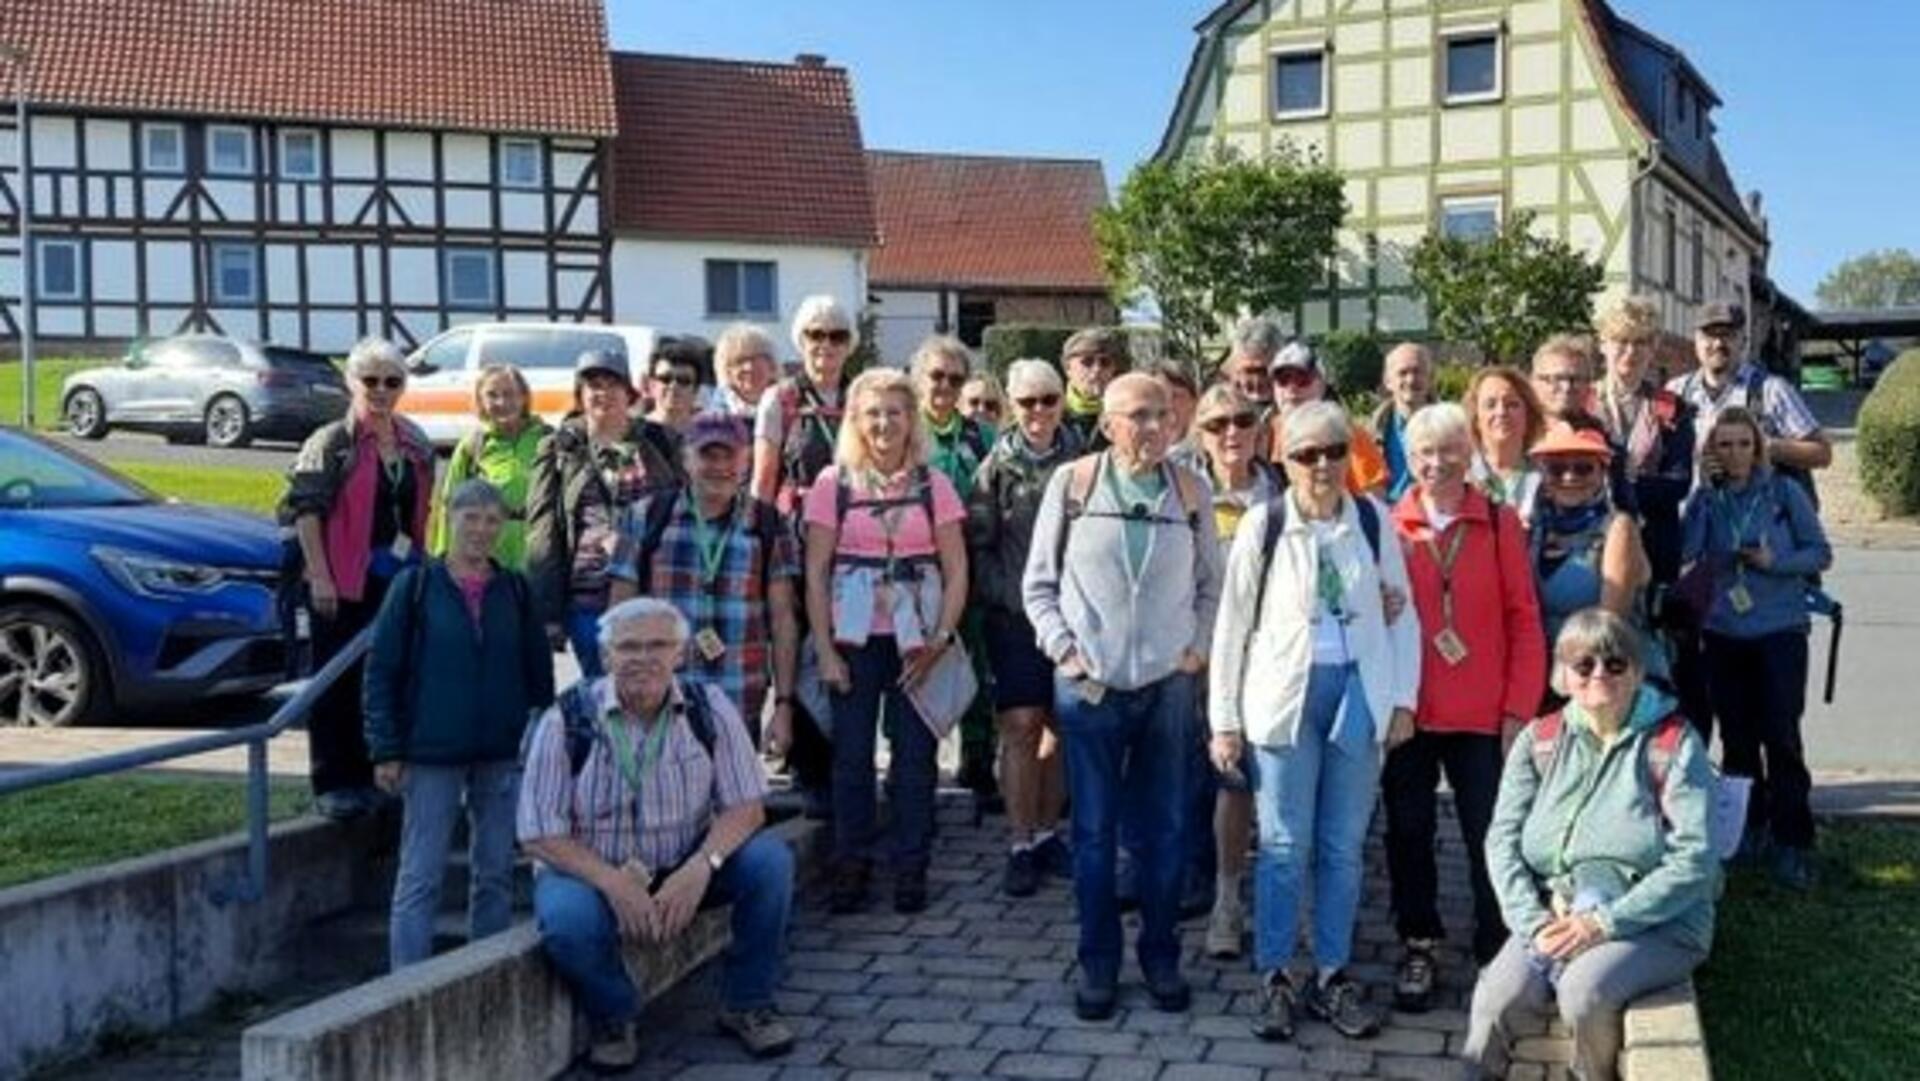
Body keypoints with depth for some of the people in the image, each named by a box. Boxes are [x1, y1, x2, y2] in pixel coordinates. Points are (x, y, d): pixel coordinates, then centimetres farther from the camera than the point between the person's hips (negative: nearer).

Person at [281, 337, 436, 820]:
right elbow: (306, 511, -10)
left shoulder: (416, 444, 11)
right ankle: (333, 784, 9)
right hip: (345, 581, -6)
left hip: (401, 580, 6)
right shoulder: (332, 443, -6)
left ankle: (372, 775, 23)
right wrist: (320, 577, -16)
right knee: (338, 684, 1)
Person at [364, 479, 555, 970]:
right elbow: (381, 671, -2)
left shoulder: (515, 590, 7)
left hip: (504, 755, 3)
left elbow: (539, 672, 12)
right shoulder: (415, 585, -1)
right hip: (432, 755, -3)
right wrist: (386, 751, -7)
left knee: (495, 875, 10)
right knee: (420, 878, 0)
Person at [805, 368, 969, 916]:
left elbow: (957, 570, 3)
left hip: (915, 640, 0)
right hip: (854, 639, 0)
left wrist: (940, 640, -6)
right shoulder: (833, 483, 2)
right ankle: (850, 866, 17)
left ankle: (910, 870, 15)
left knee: (915, 753, 2)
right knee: (851, 754, 3)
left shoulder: (933, 484, 4)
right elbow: (815, 573, 1)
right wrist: (825, 650, -5)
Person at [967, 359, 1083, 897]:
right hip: (1015, 615, -2)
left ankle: (1046, 833, 22)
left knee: (1062, 727, 8)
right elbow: (977, 544, 0)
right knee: (1020, 726, -5)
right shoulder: (997, 465, 1)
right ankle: (1020, 845, 3)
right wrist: (1006, 596, -9)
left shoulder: (1082, 460, 5)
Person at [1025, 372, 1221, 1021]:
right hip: (1089, 683, -1)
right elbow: (1039, 583, 3)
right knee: (1094, 832, 6)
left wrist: (1198, 646, 0)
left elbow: (1211, 584, 11)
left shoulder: (1191, 492, 2)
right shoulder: (1072, 483, -2)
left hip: (1169, 683, 2)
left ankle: (1161, 956, 23)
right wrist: (1063, 648, -6)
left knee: (1166, 829, 8)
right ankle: (1098, 963, 19)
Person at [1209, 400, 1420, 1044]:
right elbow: (1233, 624, 0)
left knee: (1344, 845, 9)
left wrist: (1403, 698, 2)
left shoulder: (1374, 521, 3)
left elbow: (1401, 613, 8)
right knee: (1284, 845, 2)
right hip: (1283, 695, -2)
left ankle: (1332, 976, 22)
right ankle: (1273, 978, 15)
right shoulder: (1263, 525, -3)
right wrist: (1224, 719, -1)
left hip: (1359, 694, 2)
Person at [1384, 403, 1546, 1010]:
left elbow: (1523, 620, 1)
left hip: (1482, 715, -1)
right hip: (1406, 711, 1)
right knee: (1408, 834, 11)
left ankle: (1497, 955, 17)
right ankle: (1418, 948, 27)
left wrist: (1519, 708, -4)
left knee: (1490, 839, 2)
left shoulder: (1500, 525, 0)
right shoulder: (1388, 527, 1)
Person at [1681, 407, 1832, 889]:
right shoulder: (1705, 500, 4)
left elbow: (1821, 554, 2)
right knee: (1737, 737, 10)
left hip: (1780, 631, -2)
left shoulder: (1785, 492, -1)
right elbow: (1684, 555, -10)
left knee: (1781, 736, -5)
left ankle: (1792, 843, 2)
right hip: (1724, 634, 3)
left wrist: (1775, 562, -14)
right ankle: (1749, 827, 26)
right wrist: (1704, 494, -16)